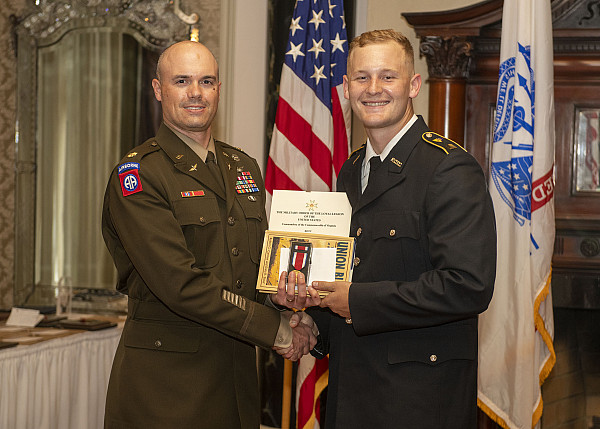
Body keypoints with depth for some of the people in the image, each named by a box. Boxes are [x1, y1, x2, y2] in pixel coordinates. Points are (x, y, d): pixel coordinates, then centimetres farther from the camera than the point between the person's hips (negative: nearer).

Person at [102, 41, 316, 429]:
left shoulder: (244, 167, 12)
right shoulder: (136, 175, -11)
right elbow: (179, 283, -19)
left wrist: (292, 312, -7)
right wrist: (273, 328, -17)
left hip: (237, 367, 6)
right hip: (165, 375, -6)